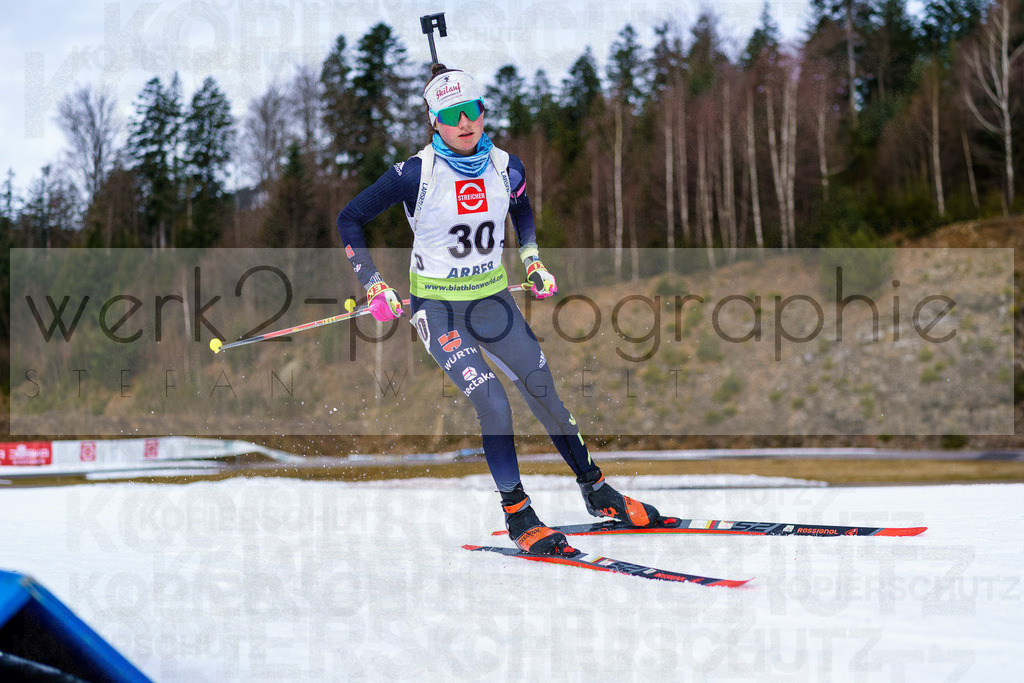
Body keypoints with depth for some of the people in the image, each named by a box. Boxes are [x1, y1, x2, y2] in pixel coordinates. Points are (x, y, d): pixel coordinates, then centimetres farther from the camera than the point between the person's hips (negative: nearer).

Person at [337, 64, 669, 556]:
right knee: (492, 401, -19)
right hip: (437, 307, -4)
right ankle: (517, 514, -6)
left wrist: (533, 262, 14)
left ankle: (596, 491, 23)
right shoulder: (418, 174, -17)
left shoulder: (505, 167, -4)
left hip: (493, 301, 4)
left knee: (545, 395, 5)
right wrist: (375, 288, -12)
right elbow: (350, 219, -9)